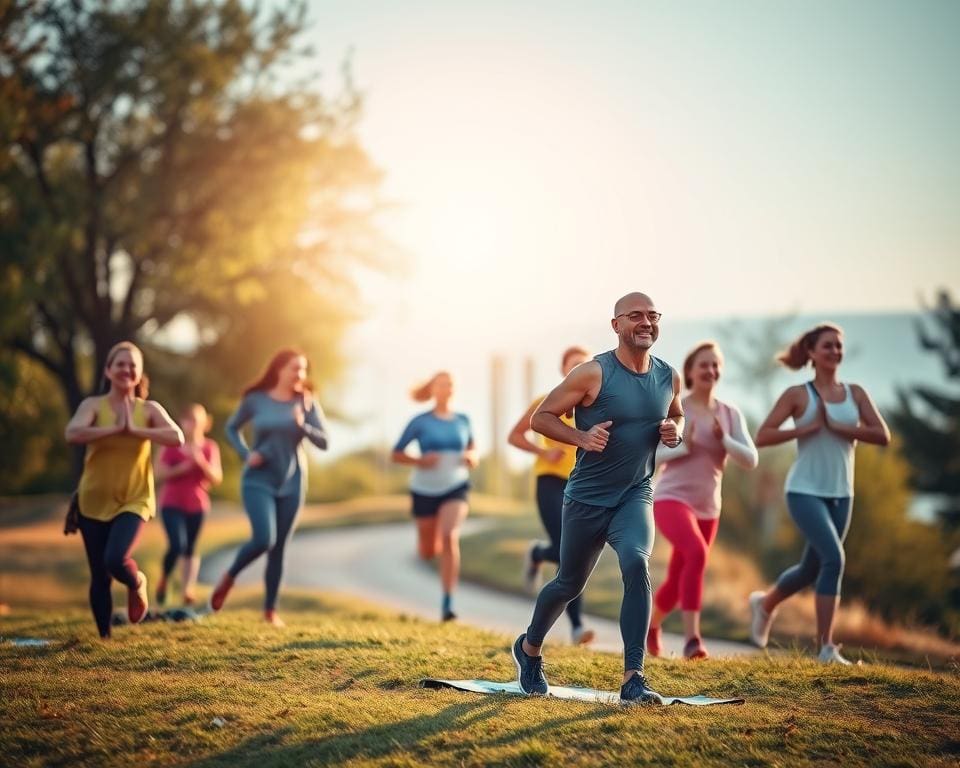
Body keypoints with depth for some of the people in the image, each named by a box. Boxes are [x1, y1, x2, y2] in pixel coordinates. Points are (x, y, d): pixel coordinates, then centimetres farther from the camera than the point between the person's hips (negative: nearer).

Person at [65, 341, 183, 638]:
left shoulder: (149, 409, -1)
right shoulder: (94, 405, -4)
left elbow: (177, 437, -17)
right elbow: (72, 434, -23)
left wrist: (135, 430, -19)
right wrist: (115, 428, -21)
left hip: (134, 501, -1)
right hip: (94, 502, 1)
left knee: (116, 560, -24)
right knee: (99, 576, 5)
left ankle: (137, 584, 13)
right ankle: (105, 637, 25)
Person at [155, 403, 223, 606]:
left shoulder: (210, 448, 2)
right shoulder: (171, 445, -2)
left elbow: (217, 478, -3)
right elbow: (160, 474, -5)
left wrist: (201, 462, -19)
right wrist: (182, 468, -18)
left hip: (197, 505, 2)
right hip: (172, 504, -2)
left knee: (191, 548, 4)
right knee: (177, 545, -16)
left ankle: (188, 590, 5)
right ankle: (163, 581, 8)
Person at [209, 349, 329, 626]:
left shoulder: (306, 403, -1)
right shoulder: (256, 399, -4)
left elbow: (323, 442, -6)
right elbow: (231, 428, 10)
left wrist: (303, 426, -23)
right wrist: (246, 454, -5)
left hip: (291, 483, 2)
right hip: (258, 481, -2)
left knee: (279, 548, 5)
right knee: (263, 539, -19)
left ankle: (270, 609, 15)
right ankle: (229, 577, 9)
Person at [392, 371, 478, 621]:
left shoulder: (463, 421, 2)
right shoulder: (420, 422, -6)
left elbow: (472, 448, 18)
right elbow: (396, 454, -3)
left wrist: (472, 458, -5)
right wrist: (419, 461, -20)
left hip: (455, 488, 0)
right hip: (425, 490, 0)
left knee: (449, 537, -24)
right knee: (428, 551, 11)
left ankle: (448, 603, -23)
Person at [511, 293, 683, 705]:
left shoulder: (669, 378, 1)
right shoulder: (594, 374, -14)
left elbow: (676, 415, 22)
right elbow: (540, 417, -9)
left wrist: (675, 432, -1)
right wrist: (582, 437, -24)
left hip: (636, 495, 2)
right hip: (587, 498, -2)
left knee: (636, 564, -24)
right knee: (569, 584, 11)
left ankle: (633, 679, -22)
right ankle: (529, 648, 41)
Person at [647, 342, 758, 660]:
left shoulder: (730, 414, 3)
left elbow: (750, 460, -3)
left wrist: (723, 439, -19)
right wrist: (684, 445, -21)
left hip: (707, 509, 5)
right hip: (671, 499, -5)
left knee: (677, 582, 14)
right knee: (696, 553, -32)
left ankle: (651, 623, 45)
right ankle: (691, 638, -30)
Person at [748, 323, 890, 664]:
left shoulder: (855, 393, 6)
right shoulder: (798, 395, -3)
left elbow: (882, 436, -4)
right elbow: (762, 436, -7)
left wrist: (838, 427, -14)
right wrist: (807, 428, -16)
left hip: (840, 494, 5)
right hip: (805, 491, -5)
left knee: (812, 569, 16)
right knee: (833, 559, -21)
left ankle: (765, 603, 46)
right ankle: (826, 648, -13)